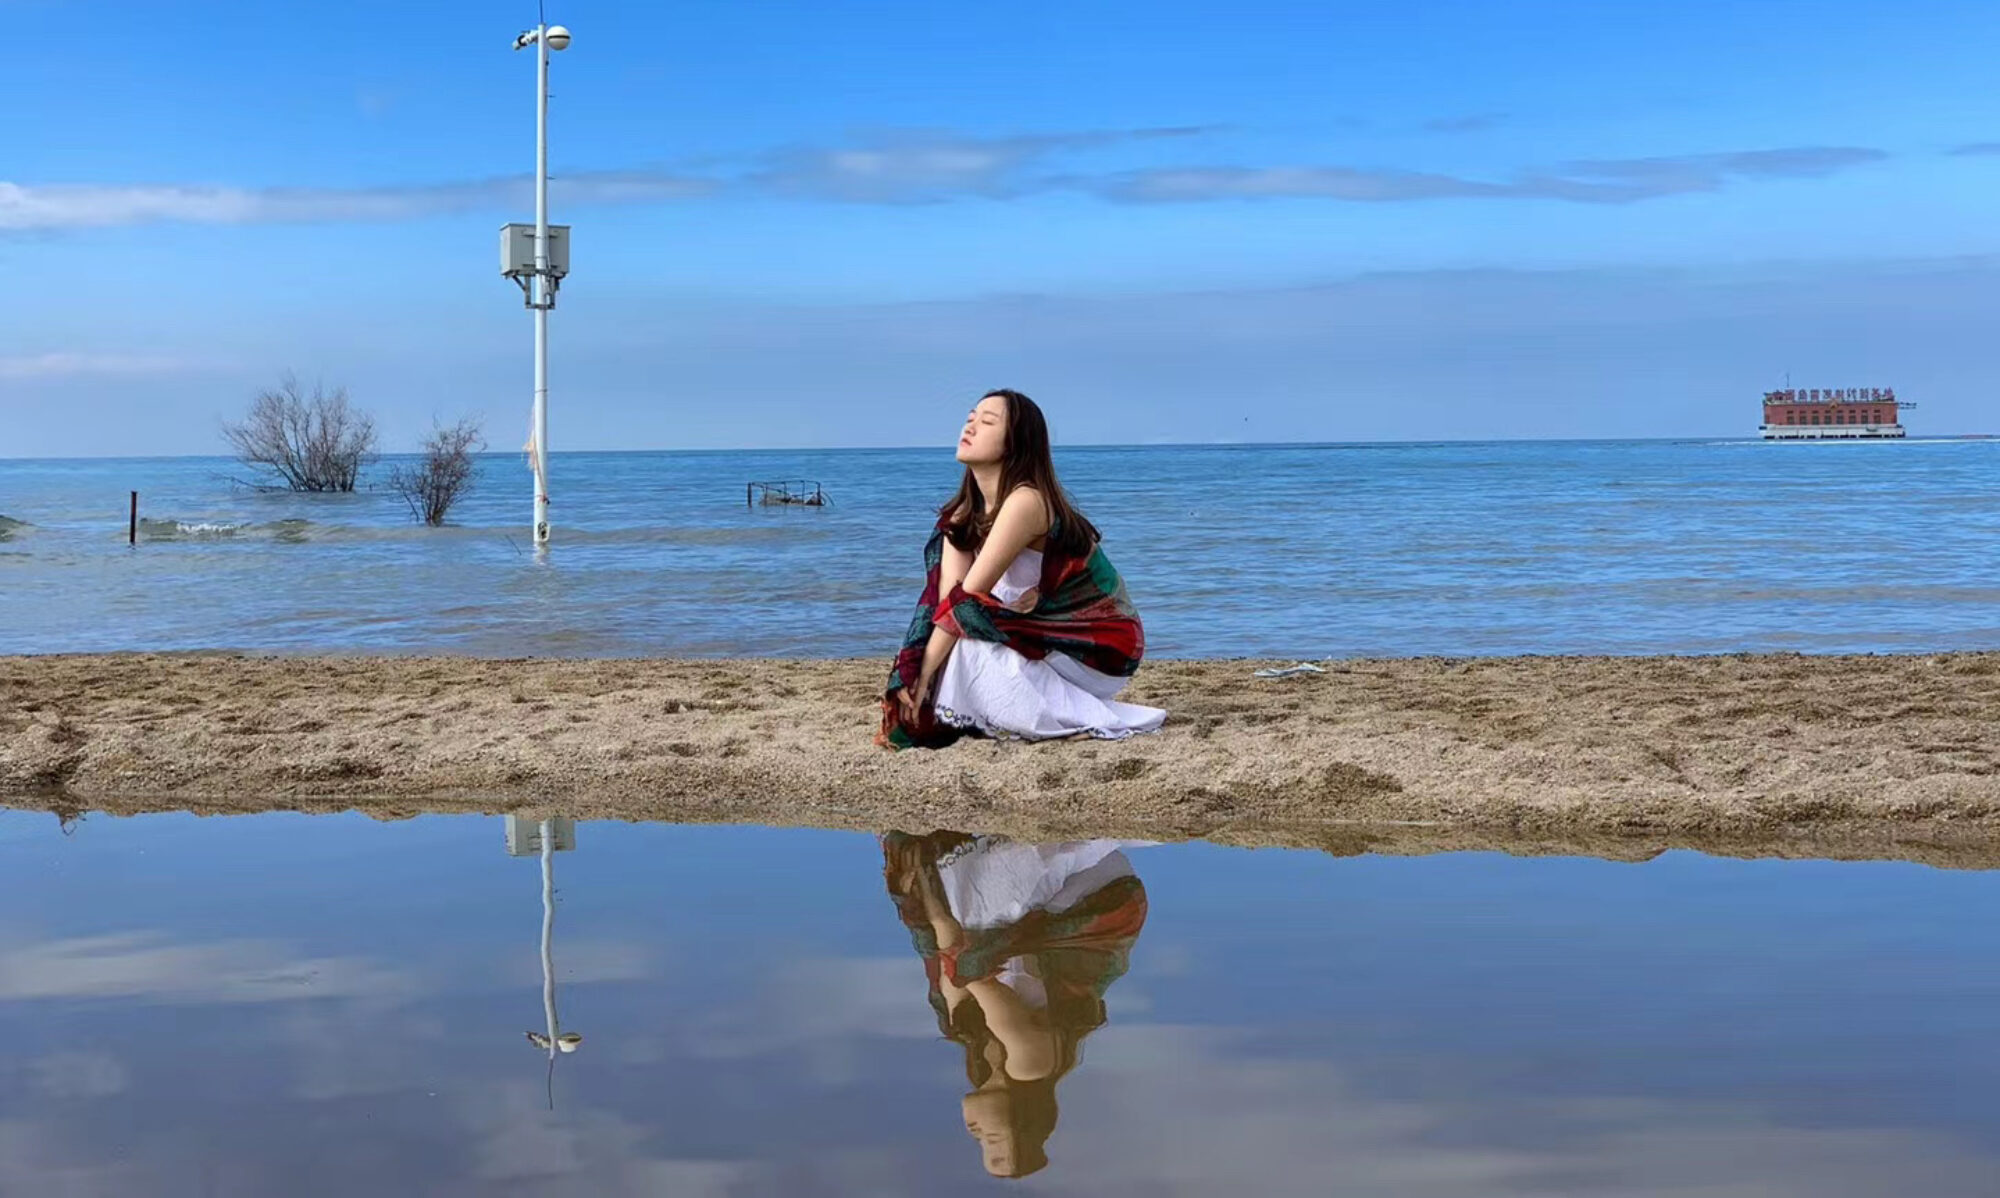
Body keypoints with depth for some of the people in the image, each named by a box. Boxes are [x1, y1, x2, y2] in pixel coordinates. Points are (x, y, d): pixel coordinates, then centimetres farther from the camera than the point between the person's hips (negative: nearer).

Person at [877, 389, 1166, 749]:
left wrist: (923, 675, -25)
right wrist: (911, 675, -25)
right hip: (1051, 635, 7)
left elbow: (964, 600, -27)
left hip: (1102, 645, -7)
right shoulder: (965, 512, 1)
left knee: (967, 648, -26)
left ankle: (1095, 720, -18)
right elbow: (946, 594, -11)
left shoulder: (1026, 502, -25)